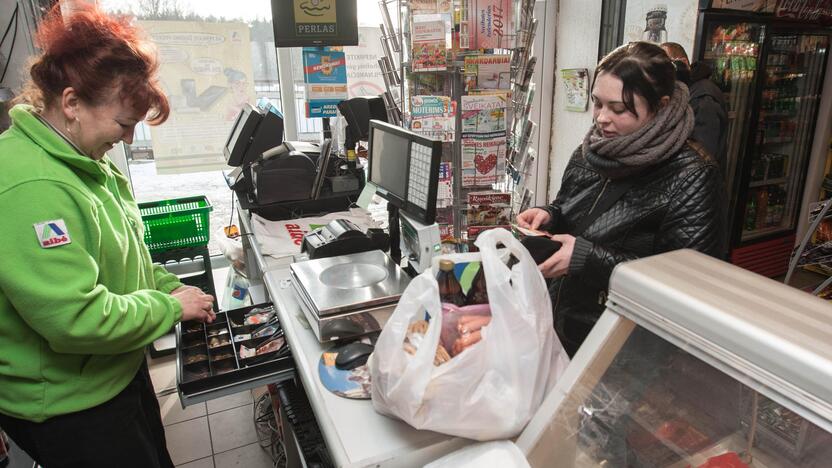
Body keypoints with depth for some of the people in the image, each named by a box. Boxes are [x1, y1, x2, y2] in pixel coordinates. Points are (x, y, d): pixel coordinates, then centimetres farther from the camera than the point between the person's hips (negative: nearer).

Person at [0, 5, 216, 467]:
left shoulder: (84, 163, 1)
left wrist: (169, 286, 0)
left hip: (120, 373, 9)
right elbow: (76, 319, -32)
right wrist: (170, 307, -19)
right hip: (67, 408, -9)